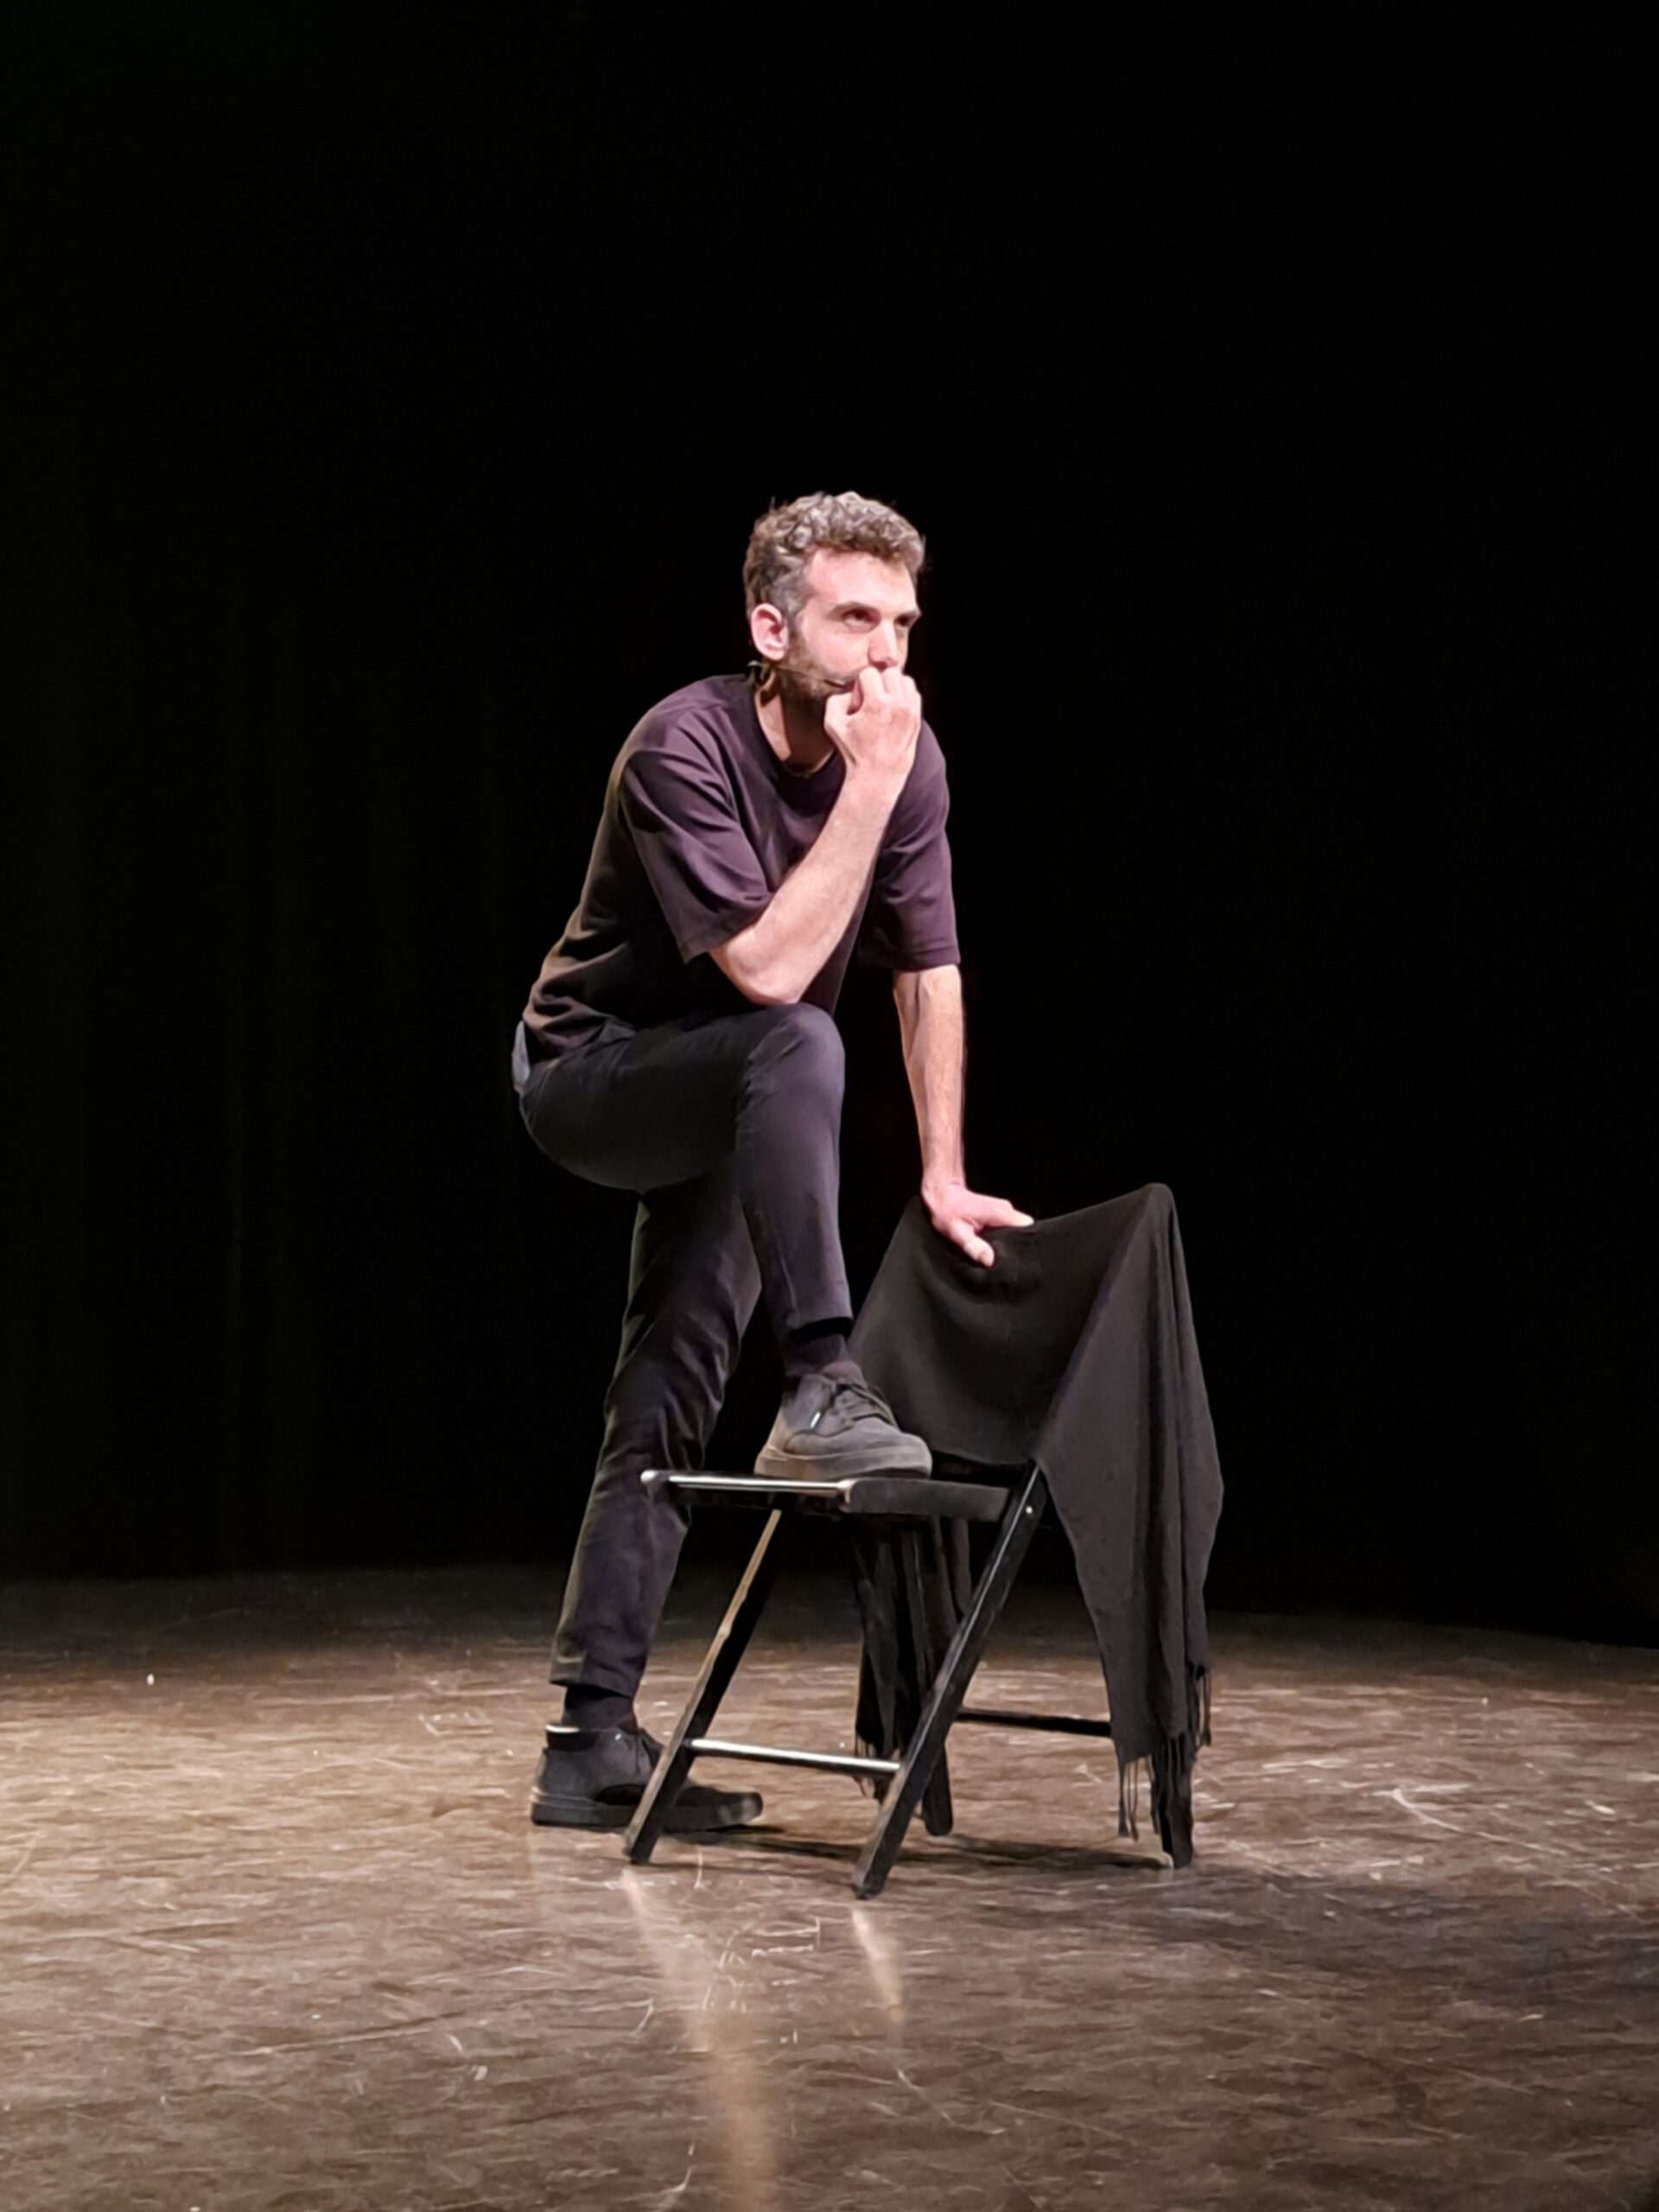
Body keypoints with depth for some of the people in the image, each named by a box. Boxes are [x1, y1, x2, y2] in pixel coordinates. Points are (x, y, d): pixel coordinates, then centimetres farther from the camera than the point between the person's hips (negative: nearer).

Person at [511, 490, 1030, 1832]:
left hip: (718, 1109, 6)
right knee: (799, 1048, -36)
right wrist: (868, 788, -35)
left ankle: (593, 1744, 8)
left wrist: (944, 1179, -1)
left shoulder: (910, 756, -9)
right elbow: (771, 968, -36)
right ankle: (824, 1391, -37)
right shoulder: (685, 749, -27)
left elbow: (929, 972, -1)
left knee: (667, 1418, 3)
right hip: (588, 1074, -6)